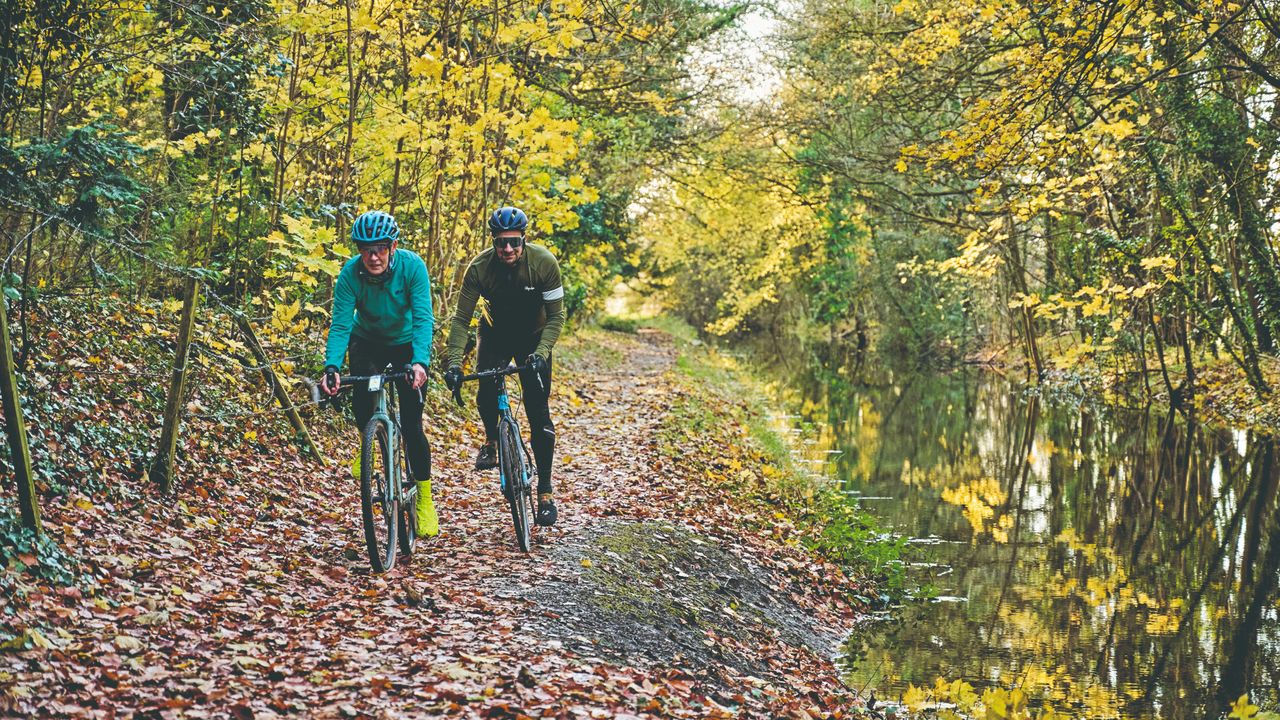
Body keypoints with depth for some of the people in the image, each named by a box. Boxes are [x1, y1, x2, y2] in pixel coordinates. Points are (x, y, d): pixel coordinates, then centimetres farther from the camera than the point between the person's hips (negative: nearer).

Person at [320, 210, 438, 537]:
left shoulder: (412, 266, -30)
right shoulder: (350, 273, -26)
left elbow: (423, 319, -35)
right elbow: (340, 324, -28)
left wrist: (420, 362, -51)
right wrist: (331, 367, -44)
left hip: (406, 343, -1)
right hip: (368, 341, 1)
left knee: (411, 423, -7)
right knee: (362, 401, -23)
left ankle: (424, 497, 9)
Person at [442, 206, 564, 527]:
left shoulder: (544, 263, -27)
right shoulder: (479, 268, -25)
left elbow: (556, 316, -20)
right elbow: (461, 319, -19)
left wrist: (541, 353, -33)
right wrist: (454, 362, -30)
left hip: (534, 338, -1)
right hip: (495, 334, 1)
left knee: (538, 414, -7)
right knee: (486, 392, -25)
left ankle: (545, 491, 4)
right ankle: (491, 440, 9)